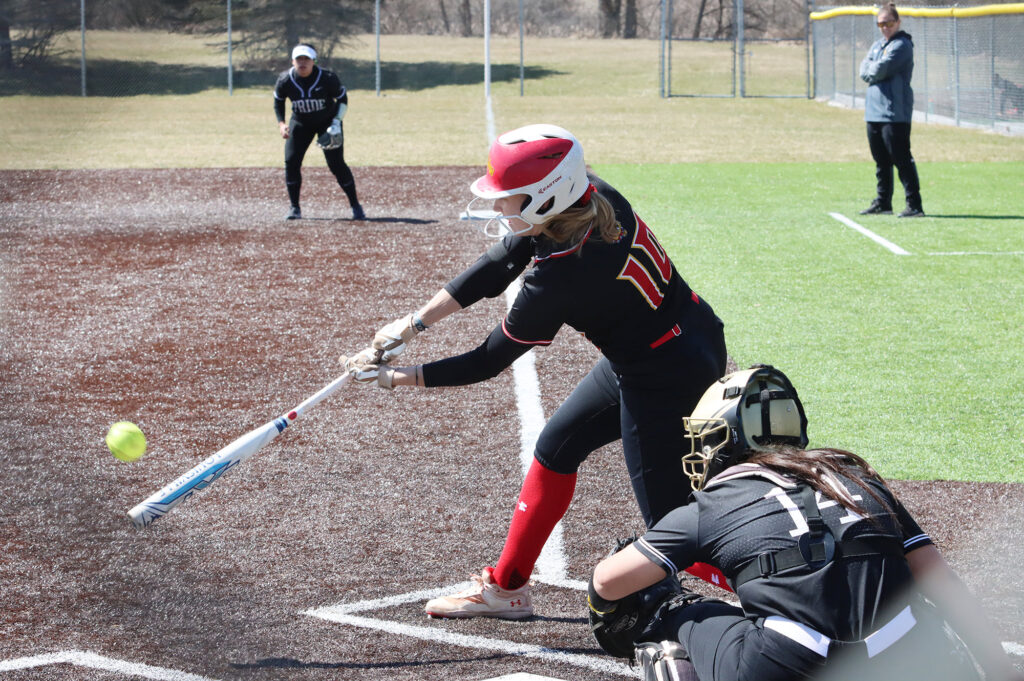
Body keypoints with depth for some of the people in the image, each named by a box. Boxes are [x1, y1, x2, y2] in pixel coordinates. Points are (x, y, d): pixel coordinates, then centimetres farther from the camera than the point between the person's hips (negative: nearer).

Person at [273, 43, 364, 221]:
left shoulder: (327, 78, -24)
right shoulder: (285, 80, -17)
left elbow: (342, 98, -8)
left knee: (336, 164, -9)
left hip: (327, 122, -3)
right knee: (291, 162, -9)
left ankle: (355, 205, 3)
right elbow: (278, 101, 2)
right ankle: (294, 208, 4)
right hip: (300, 123, 3)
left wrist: (336, 122, -18)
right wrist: (281, 123, -10)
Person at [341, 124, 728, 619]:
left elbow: (488, 362, -16)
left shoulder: (559, 277, -30)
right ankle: (506, 588, 35)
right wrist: (412, 324, -1)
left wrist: (395, 378, -8)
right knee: (556, 447, 21)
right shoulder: (594, 198, -9)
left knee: (668, 519, -2)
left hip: (665, 379, -10)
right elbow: (495, 268, 2)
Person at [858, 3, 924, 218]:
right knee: (881, 160, 14)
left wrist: (870, 71, 2)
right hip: (874, 111, 8)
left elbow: (881, 69, -17)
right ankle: (883, 202, 23)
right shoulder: (878, 44, 19)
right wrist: (875, 71, -10)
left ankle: (914, 205, -10)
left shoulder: (902, 45, -8)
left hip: (895, 113, -8)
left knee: (902, 159, -10)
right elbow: (864, 70, 9)